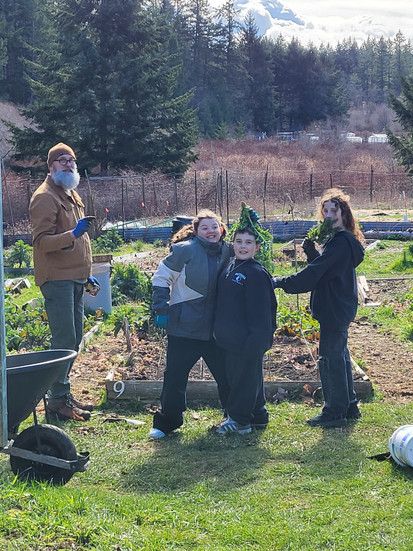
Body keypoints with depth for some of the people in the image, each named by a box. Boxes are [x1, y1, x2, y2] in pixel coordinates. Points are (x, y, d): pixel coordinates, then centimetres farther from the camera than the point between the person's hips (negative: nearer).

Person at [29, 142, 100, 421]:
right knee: (64, 340, -11)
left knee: (74, 338, 11)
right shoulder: (45, 197, -10)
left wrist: (87, 274, 23)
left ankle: (63, 393, 20)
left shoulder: (72, 195, 19)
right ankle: (58, 400, -5)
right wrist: (72, 233, -32)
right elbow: (42, 242, -18)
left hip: (75, 278, 9)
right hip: (57, 279, -9)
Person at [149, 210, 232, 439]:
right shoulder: (185, 250, -10)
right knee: (175, 376, 1)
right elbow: (161, 277, -5)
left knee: (225, 372, 11)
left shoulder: (226, 252, 5)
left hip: (214, 328, 5)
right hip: (184, 326, -4)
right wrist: (161, 309, -9)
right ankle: (166, 422, 15)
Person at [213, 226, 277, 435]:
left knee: (245, 377, 2)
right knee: (235, 376, 16)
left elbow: (260, 312, -17)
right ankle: (258, 416, 28)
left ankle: (239, 419, 12)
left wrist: (255, 343, -20)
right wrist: (220, 332, 18)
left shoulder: (256, 273, -15)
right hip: (230, 339, 9)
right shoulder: (229, 269, 10)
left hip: (247, 340, -9)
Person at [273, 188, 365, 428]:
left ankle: (335, 412, 4)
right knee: (340, 355, 18)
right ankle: (349, 406, 28)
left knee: (330, 358, -3)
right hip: (341, 307, 11)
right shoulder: (345, 240, 12)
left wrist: (282, 282, -20)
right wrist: (311, 249, -6)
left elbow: (314, 273, -23)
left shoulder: (340, 242, -20)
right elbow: (323, 267, 11)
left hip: (334, 309, -11)